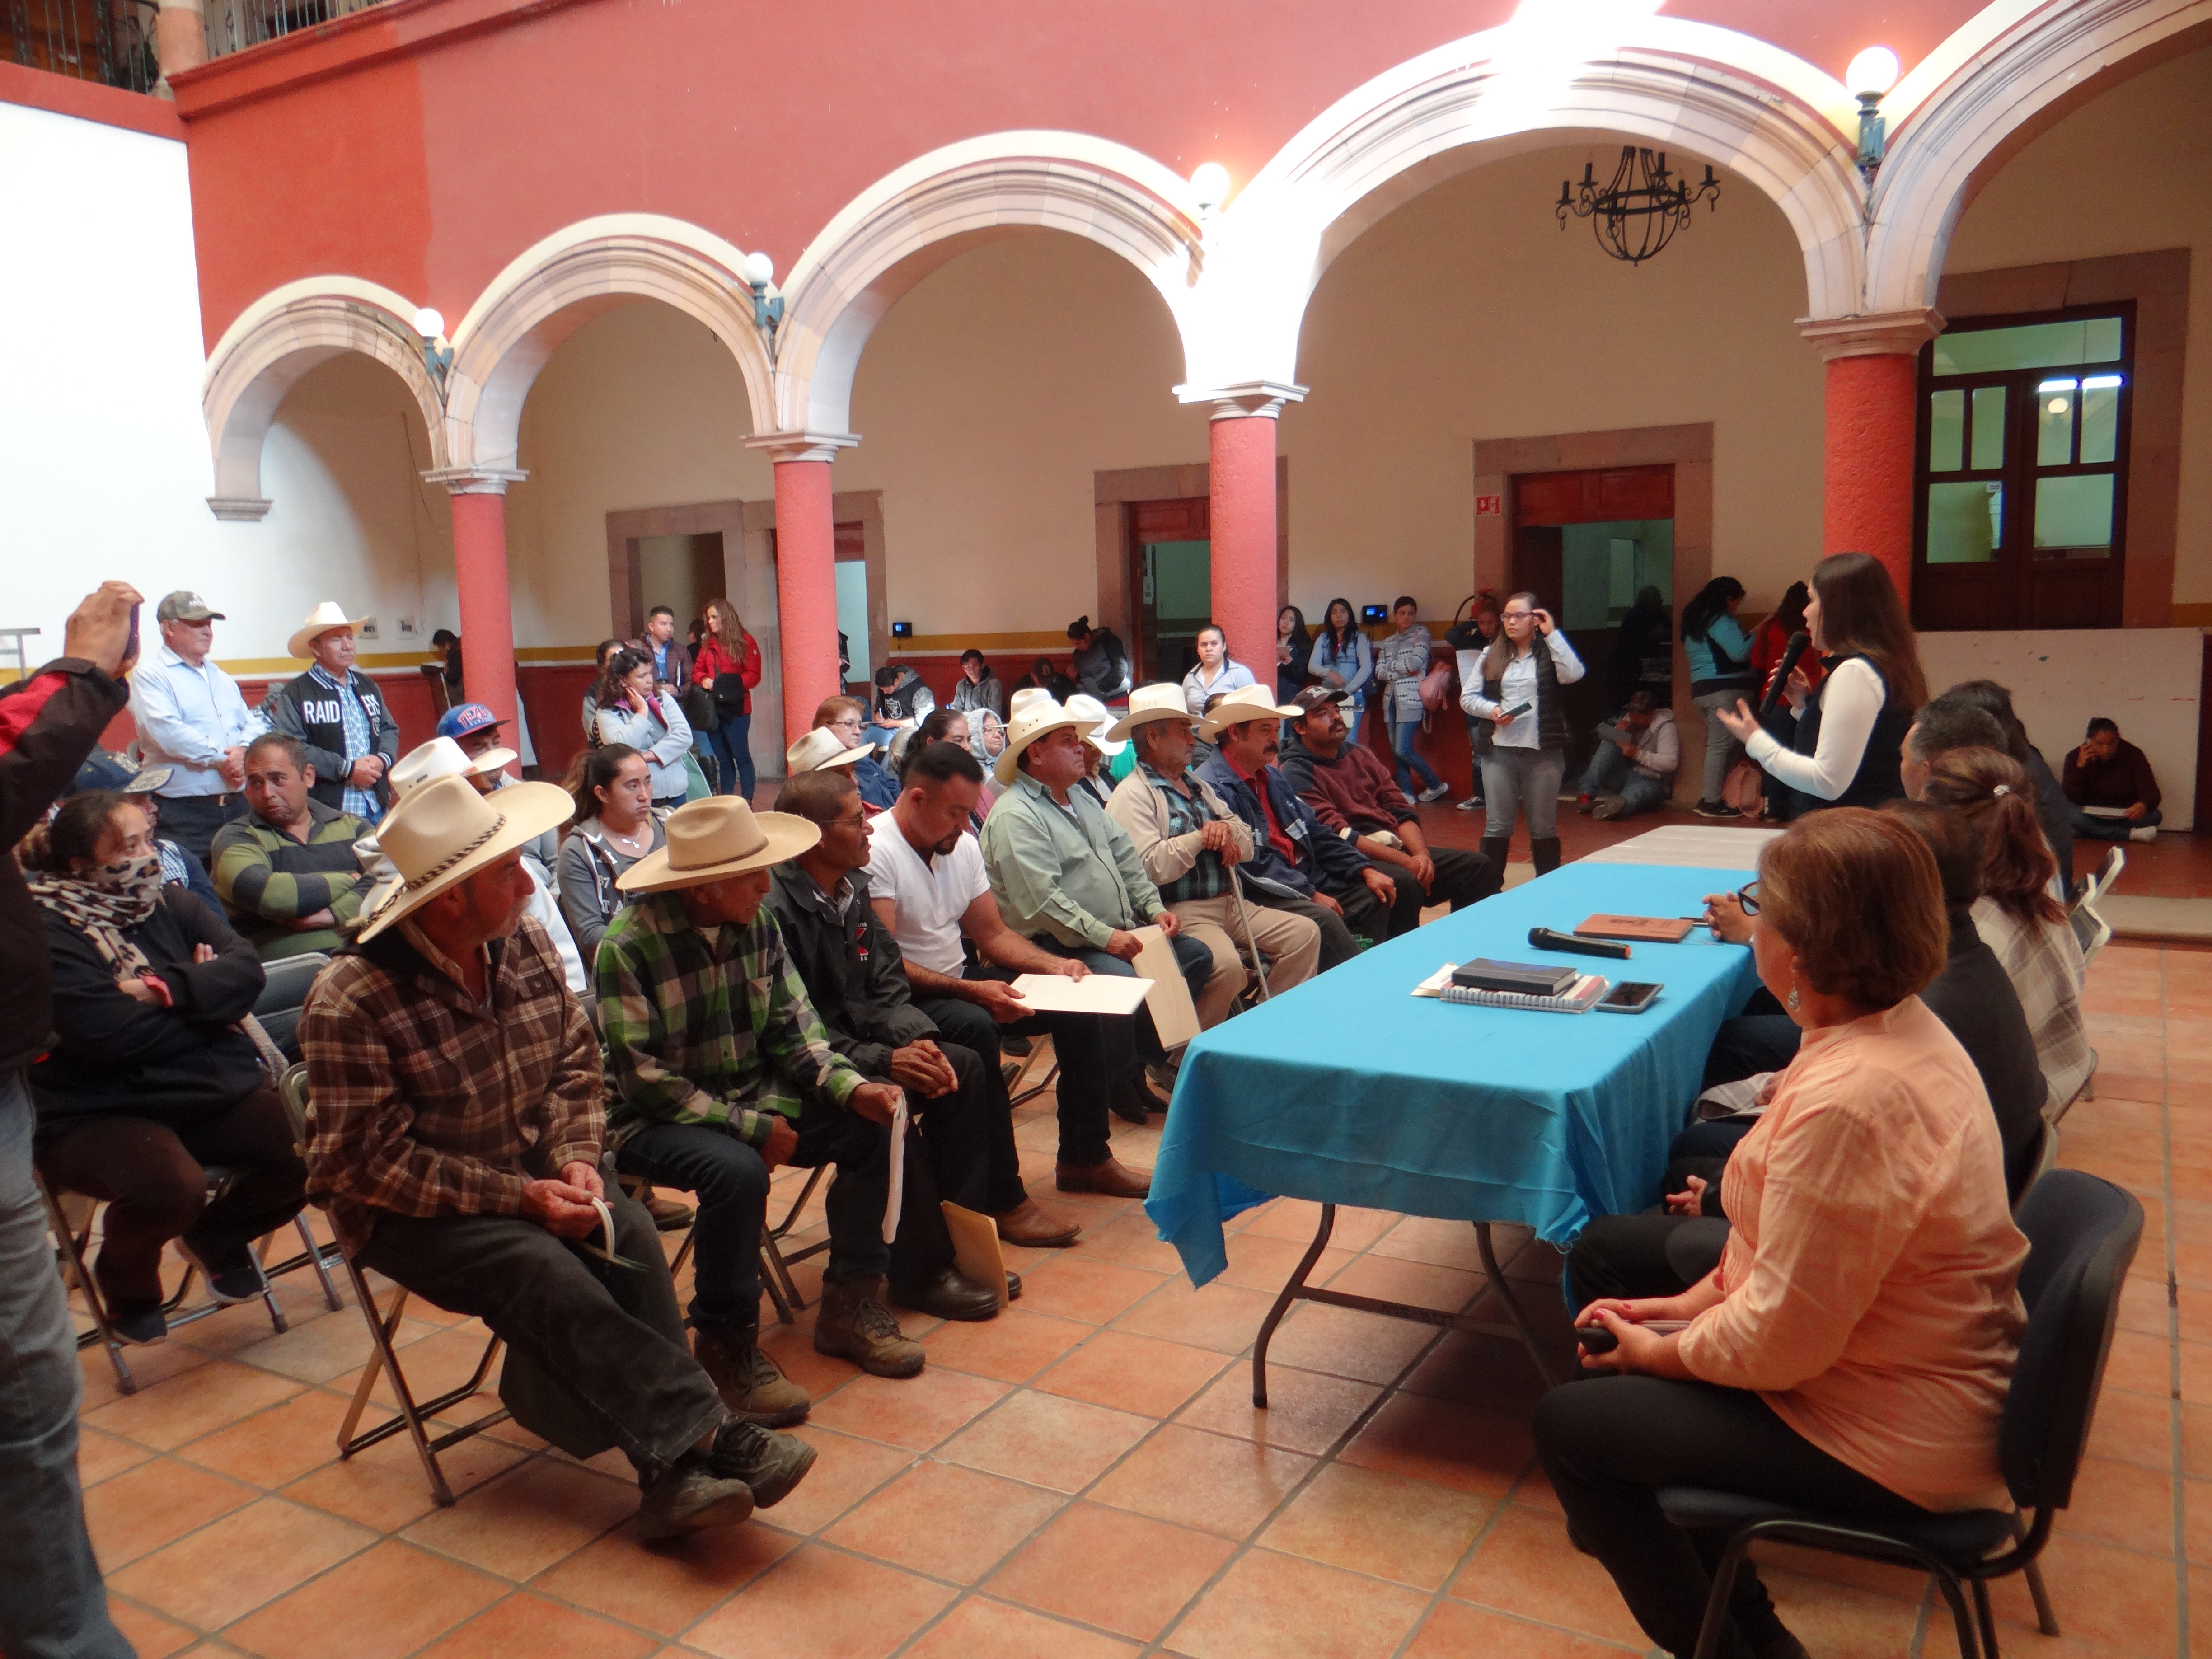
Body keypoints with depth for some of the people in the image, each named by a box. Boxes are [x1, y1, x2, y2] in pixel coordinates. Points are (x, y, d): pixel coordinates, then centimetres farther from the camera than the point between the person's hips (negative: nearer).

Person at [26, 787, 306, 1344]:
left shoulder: (169, 903, 11)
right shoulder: (48, 932, -9)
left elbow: (246, 969, -2)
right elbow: (110, 1035, -21)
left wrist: (167, 990, -19)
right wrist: (204, 996, -7)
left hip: (216, 1088, 6)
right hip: (100, 1114, -6)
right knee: (173, 1186, -35)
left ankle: (216, 1238, 17)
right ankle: (126, 1287, 4)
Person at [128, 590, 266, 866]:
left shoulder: (219, 676, 22)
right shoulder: (150, 674, -2)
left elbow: (254, 722, 14)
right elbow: (166, 732, -17)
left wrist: (243, 751, -8)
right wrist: (220, 759, -14)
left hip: (237, 806, 7)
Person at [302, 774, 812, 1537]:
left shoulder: (527, 945, -2)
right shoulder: (350, 1003, -20)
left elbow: (575, 1064, 6)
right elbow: (371, 1163, -20)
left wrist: (575, 1159, -13)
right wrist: (519, 1198, -24)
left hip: (528, 1172, 5)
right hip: (406, 1215, -5)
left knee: (630, 1230, -24)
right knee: (538, 1269, -31)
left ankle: (674, 1468, -28)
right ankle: (709, 1436, -29)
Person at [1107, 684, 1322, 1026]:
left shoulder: (1198, 786, 21)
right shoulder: (1132, 796, -8)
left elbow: (1247, 845, 16)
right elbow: (1147, 868, -21)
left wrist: (1228, 830, -7)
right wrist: (1200, 838, -18)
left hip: (1230, 905, 9)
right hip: (1181, 913, -9)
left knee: (1305, 933, -2)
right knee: (1227, 964, -32)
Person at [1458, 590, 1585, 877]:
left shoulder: (1549, 654, 4)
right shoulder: (1491, 656, 10)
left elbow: (1574, 674, -16)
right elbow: (1467, 697, 9)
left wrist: (1552, 634, -11)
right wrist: (1491, 710, -11)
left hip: (1544, 751, -1)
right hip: (1499, 750, 1)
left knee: (1544, 826, 8)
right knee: (1497, 826, 3)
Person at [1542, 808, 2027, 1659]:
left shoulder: (1848, 1103, -34)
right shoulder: (1900, 1027, -2)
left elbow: (1779, 1341, -27)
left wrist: (1666, 1350, -9)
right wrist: (1698, 1301, 6)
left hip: (1886, 1444, -9)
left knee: (1567, 1425, -2)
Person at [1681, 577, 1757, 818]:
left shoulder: (1695, 620, 20)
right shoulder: (1721, 621, -10)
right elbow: (1739, 652, -19)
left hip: (1702, 688, 10)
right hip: (1726, 688, -10)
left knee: (1717, 744, 10)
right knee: (1722, 744, -10)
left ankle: (1709, 797, 8)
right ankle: (1711, 802, -13)